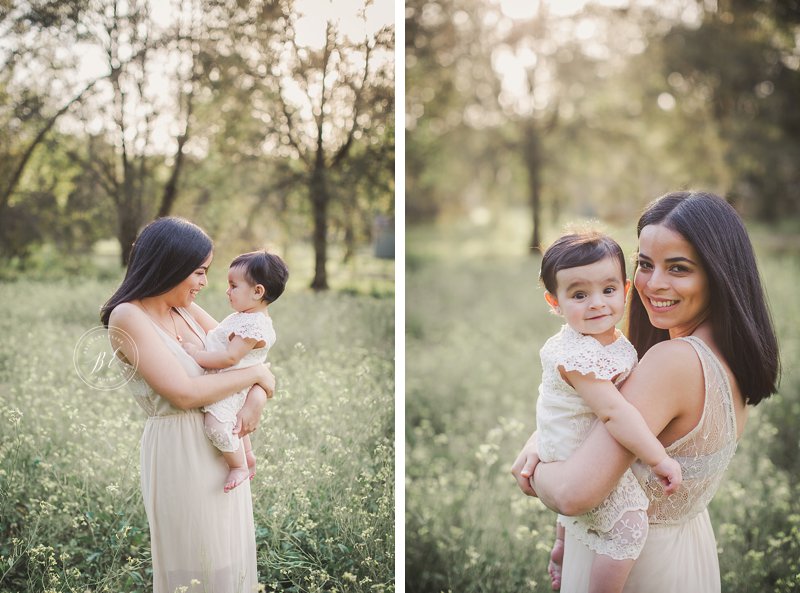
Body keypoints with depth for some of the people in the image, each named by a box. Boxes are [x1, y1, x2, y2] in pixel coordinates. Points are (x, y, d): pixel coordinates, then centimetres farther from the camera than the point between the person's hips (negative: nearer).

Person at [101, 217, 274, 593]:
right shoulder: (129, 316, -17)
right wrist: (255, 373, -13)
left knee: (229, 547, 19)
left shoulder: (187, 309, 4)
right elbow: (185, 393, -23)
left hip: (221, 442, 7)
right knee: (196, 562, 8)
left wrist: (257, 396, -12)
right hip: (179, 449, -7)